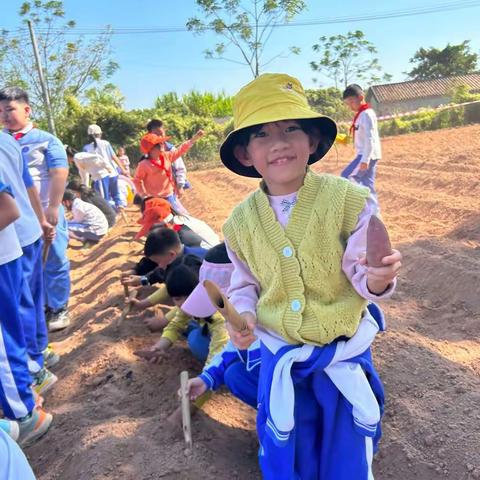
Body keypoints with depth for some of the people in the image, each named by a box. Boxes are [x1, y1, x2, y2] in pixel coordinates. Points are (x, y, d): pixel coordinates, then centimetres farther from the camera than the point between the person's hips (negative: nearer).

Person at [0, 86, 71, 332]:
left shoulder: (45, 139, -2)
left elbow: (59, 173, -8)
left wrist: (53, 207, -15)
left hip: (44, 212, -4)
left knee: (54, 262, 6)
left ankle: (58, 308, 21)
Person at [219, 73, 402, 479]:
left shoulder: (349, 200, -17)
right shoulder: (241, 220, -7)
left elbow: (361, 273, -13)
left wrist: (376, 279, -35)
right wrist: (243, 314, -12)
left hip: (345, 351, -1)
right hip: (280, 354, 2)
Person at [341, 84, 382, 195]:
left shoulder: (366, 114, -13)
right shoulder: (360, 114, 17)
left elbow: (370, 138, -21)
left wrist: (365, 159, -26)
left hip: (367, 155, -10)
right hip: (365, 155, 10)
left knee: (346, 176, -12)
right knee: (367, 184, 9)